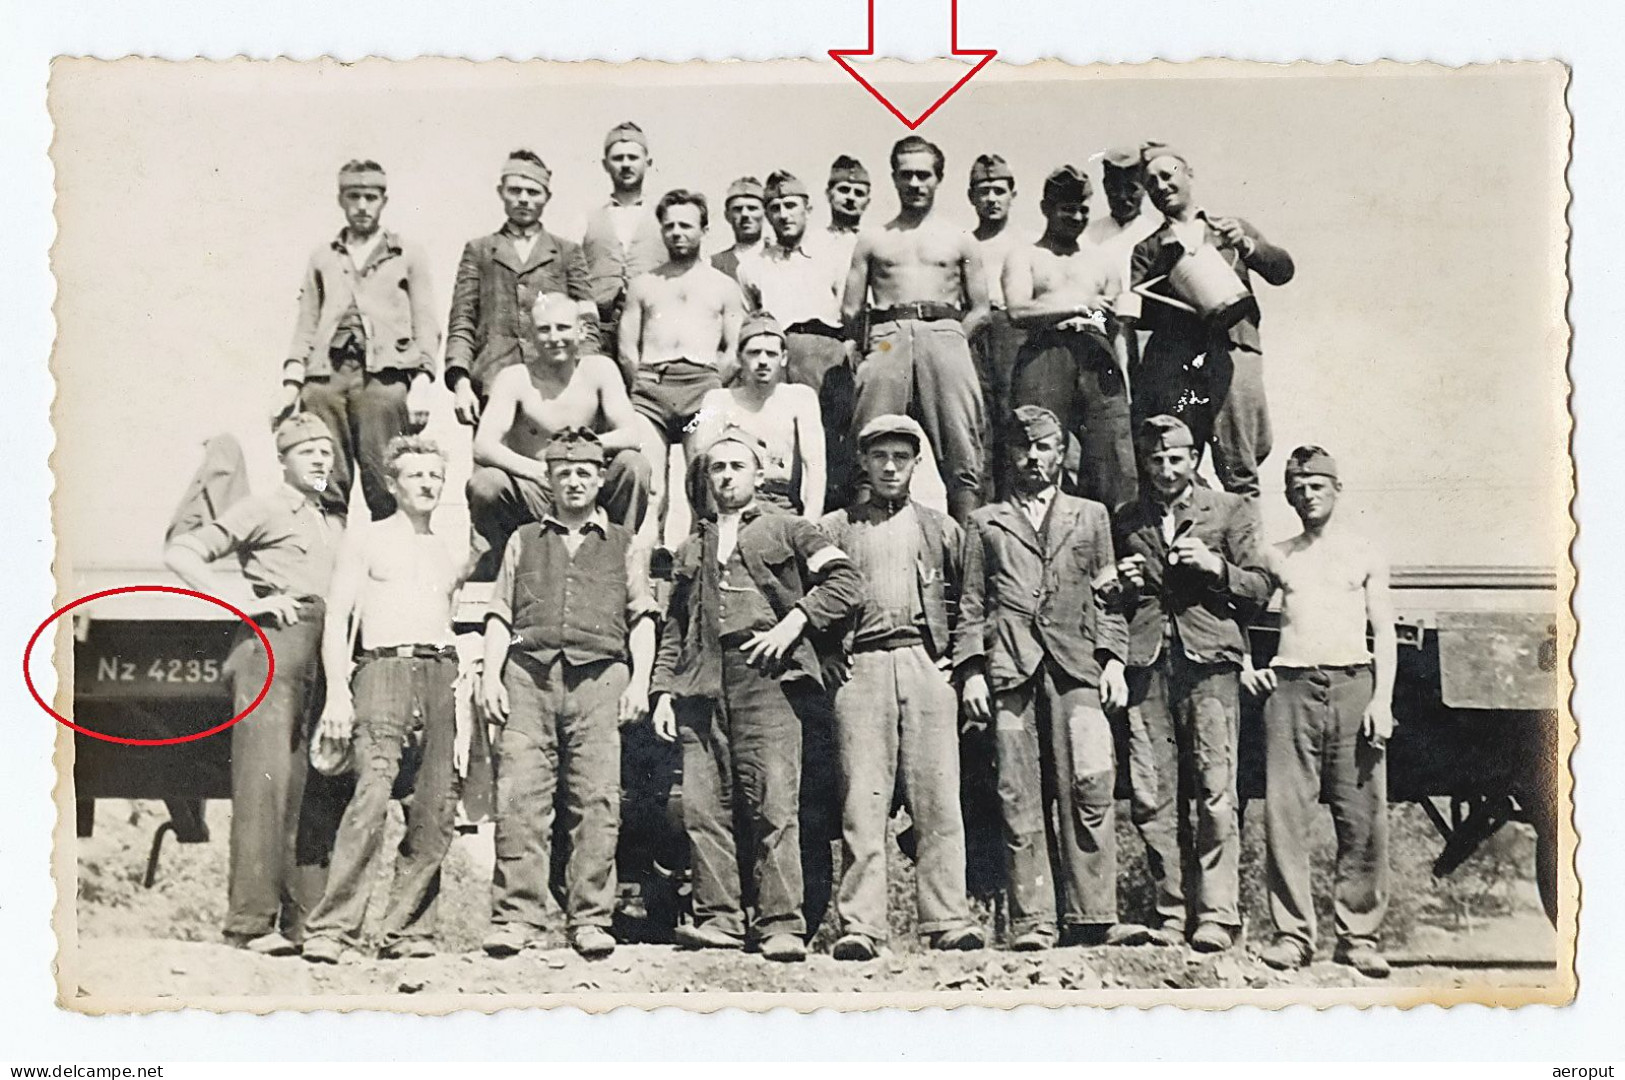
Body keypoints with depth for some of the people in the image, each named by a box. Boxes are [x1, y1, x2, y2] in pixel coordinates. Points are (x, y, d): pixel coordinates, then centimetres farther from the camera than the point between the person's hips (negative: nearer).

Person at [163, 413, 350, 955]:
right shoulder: (262, 510, 5)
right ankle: (252, 921, -9)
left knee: (321, 787, 4)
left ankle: (307, 919, 9)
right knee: (267, 778, -12)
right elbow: (181, 554, -2)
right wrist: (243, 601, -10)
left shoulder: (338, 524, 22)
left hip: (326, 655, 6)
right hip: (272, 646, -6)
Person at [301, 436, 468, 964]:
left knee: (436, 810, -3)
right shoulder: (365, 541, 11)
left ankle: (406, 930, 4)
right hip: (385, 668, -4)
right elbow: (337, 620, 4)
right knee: (372, 796, -19)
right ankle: (331, 929, -17)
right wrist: (337, 694, -9)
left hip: (441, 673, 5)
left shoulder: (451, 556, 24)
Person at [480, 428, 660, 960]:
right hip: (529, 672, 1)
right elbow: (501, 613, 16)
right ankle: (517, 917, -7)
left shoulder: (622, 545, 20)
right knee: (520, 796, -8)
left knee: (597, 800, -7)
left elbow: (642, 617, 12)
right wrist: (490, 675, 2)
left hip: (598, 676, -1)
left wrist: (640, 680, -1)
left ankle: (590, 921, -4)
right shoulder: (524, 541, 22)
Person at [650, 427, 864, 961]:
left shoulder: (787, 530, 14)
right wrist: (664, 689, 12)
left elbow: (846, 579, 4)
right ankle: (719, 917, 5)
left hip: (765, 673, -4)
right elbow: (673, 628, 24)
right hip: (702, 682, 4)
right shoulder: (691, 549, 26)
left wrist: (794, 622, -6)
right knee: (703, 805, -2)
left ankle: (782, 924, -8)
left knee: (773, 803, -10)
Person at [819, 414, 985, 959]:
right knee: (862, 800, -6)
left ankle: (947, 919, -1)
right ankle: (861, 925, -6)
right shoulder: (834, 528, 15)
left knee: (938, 798, -4)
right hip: (861, 667, -1)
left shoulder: (941, 528, 18)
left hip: (927, 665, 1)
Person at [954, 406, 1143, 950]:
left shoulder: (1091, 516, 21)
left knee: (1089, 788, -12)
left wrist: (1113, 660, 4)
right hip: (1009, 668, 0)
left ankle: (1091, 917, -9)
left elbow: (1107, 596, 17)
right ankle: (1031, 921, -1)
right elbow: (971, 604, 14)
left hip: (1075, 664, 0)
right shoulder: (986, 523, 19)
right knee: (1019, 798, -3)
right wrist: (971, 669, 2)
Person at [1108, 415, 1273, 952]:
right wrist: (1119, 588, 7)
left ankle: (1217, 914, -4)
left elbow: (1261, 589, 9)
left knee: (1216, 795, -8)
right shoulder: (1126, 522, 21)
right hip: (1147, 664, 3)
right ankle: (1172, 912, 7)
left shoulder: (1231, 510, 14)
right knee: (1149, 799, -1)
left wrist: (1218, 568, -7)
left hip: (1208, 661, -3)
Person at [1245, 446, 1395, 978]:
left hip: (1354, 684, -1)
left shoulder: (1366, 555, 12)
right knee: (1284, 811, -6)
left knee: (1363, 816, -3)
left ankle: (1358, 934, 5)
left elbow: (1385, 634, 7)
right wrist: (1244, 664, 9)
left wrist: (1382, 698, -5)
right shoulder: (1276, 557, 15)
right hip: (1290, 686, 1)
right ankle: (1292, 932, 1)